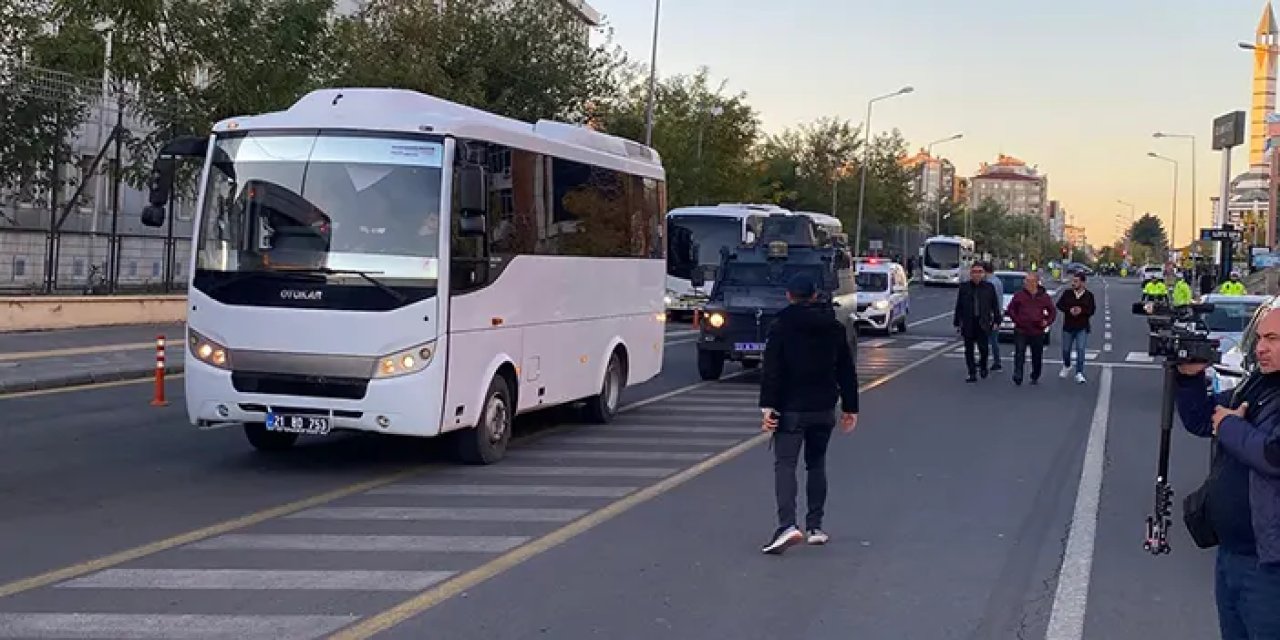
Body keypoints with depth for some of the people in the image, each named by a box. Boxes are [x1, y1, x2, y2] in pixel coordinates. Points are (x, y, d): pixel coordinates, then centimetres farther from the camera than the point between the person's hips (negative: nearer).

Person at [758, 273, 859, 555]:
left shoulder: (781, 327, -6)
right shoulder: (835, 328, 8)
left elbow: (771, 371, -12)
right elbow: (846, 371, 11)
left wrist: (768, 406, -12)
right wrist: (850, 407, 16)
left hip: (791, 409, -4)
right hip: (824, 409, 4)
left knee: (784, 464, -6)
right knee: (816, 464, 16)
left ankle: (787, 525, -23)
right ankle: (815, 527, 16)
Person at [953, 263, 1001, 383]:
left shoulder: (989, 287, 5)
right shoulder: (964, 287, 6)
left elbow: (995, 305, 7)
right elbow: (958, 306, 8)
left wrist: (996, 321, 1)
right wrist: (957, 322, 5)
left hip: (983, 323, -1)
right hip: (968, 324, 1)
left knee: (983, 348, -6)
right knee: (969, 349, 4)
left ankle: (983, 366, 23)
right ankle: (972, 374, 11)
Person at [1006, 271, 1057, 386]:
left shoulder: (1044, 297, 3)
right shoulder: (1019, 295, 0)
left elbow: (1052, 311, 13)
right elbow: (1011, 309, 7)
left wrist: (1047, 322, -2)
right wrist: (1016, 319, -5)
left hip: (1037, 332, 2)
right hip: (1021, 331, -2)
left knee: (1037, 356, 10)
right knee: (1019, 354, -11)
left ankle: (1035, 377, 25)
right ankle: (1017, 377, -12)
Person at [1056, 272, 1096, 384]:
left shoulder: (1089, 295, -1)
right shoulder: (1067, 293, -1)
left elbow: (1092, 310, -1)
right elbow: (1059, 305, -1)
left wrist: (1081, 310, -19)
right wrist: (1069, 310, -18)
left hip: (1082, 328, -2)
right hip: (1068, 327, 2)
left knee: (1080, 350, -12)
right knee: (1066, 349, 12)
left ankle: (1079, 373, -7)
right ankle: (1066, 366, 40)